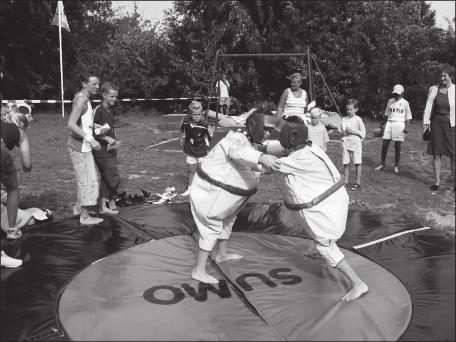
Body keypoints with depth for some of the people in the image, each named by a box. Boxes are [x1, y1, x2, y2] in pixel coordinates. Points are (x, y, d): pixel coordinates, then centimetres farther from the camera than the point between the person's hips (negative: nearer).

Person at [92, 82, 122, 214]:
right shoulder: (98, 110, -13)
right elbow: (92, 131, -16)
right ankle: (112, 205, 9)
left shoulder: (109, 110, 13)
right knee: (114, 179, -5)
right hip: (102, 151, -9)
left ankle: (103, 206, 20)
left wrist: (114, 141, 10)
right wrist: (108, 139, -19)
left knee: (105, 179, 12)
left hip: (110, 150, 9)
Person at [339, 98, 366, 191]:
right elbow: (341, 130, 16)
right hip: (345, 143, 4)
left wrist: (353, 132, -13)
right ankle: (346, 181, 15)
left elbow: (363, 132, -4)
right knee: (346, 163, 5)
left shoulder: (358, 120, -4)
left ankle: (358, 183, 11)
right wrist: (344, 133, -2)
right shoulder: (343, 119, 8)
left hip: (356, 144, -3)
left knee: (357, 163, 2)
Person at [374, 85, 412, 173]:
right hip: (389, 123, 3)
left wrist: (406, 127, -10)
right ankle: (382, 164, 12)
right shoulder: (390, 101, 13)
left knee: (397, 145, -1)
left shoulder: (405, 103, 3)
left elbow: (408, 117, 2)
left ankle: (396, 166, 10)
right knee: (384, 144, 0)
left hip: (399, 124, -3)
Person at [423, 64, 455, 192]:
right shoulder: (433, 89, 5)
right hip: (437, 124, 2)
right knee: (436, 154, 6)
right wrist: (426, 122, -8)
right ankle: (436, 181, 17)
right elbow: (428, 106, 3)